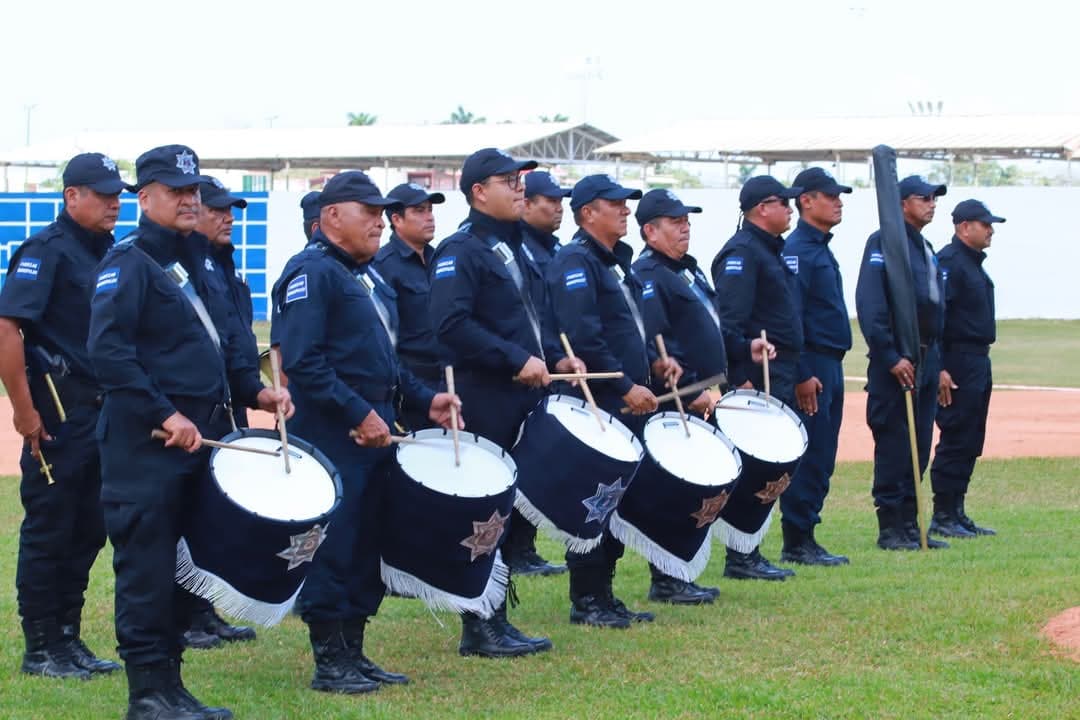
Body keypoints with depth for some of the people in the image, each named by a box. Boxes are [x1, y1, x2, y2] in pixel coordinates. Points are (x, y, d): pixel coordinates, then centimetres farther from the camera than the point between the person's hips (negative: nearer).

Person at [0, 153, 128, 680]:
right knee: (49, 529, -1)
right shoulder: (46, 250, -11)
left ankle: (68, 639, 21)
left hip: (104, 412, 8)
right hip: (58, 412, -8)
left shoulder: (111, 253, 13)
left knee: (89, 528, 12)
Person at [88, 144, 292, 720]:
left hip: (198, 436, 9)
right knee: (147, 568, -5)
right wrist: (165, 416, -24)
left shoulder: (192, 263, 17)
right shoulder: (127, 263, -9)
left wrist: (253, 392, 10)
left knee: (183, 565, 12)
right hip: (144, 442, -9)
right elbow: (107, 352, -20)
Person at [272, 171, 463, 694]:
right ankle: (328, 663, 2)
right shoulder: (311, 272, -12)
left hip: (374, 431, 9)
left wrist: (424, 399, 11)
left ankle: (354, 653, 19)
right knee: (334, 547, -5)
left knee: (367, 545, 11)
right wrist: (358, 414, -22)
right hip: (331, 435, -9)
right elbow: (303, 362, -21)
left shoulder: (366, 276, 18)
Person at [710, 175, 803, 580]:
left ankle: (748, 554, 16)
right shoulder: (742, 253, -13)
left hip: (778, 378, 10)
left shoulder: (772, 251, 19)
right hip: (758, 379, -10)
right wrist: (743, 377, -24)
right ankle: (741, 559, -5)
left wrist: (793, 376, 21)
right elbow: (730, 322, -21)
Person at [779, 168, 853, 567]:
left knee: (821, 458, 11)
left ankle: (805, 538, 15)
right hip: (812, 366, -10)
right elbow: (790, 317, -19)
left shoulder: (821, 248, 18)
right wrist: (803, 375, -22)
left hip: (830, 366, 10)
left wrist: (831, 369, 19)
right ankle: (796, 544, -4)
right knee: (809, 457, -8)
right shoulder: (797, 250, -13)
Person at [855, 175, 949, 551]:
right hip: (896, 361, -9)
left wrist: (936, 360, 14)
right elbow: (871, 305, -18)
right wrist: (891, 358, -22)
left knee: (919, 446, 10)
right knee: (893, 445, -5)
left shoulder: (925, 248, 18)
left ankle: (910, 524, 16)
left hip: (926, 359, 9)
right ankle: (890, 529, -1)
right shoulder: (884, 242, -10)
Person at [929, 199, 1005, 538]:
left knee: (969, 443, 12)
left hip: (978, 362, 10)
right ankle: (943, 516, -2)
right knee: (956, 440, -7)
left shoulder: (974, 263, 18)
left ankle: (956, 514, 17)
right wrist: (940, 369, -24)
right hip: (958, 364, -10)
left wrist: (980, 363, 18)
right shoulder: (949, 262, -13)